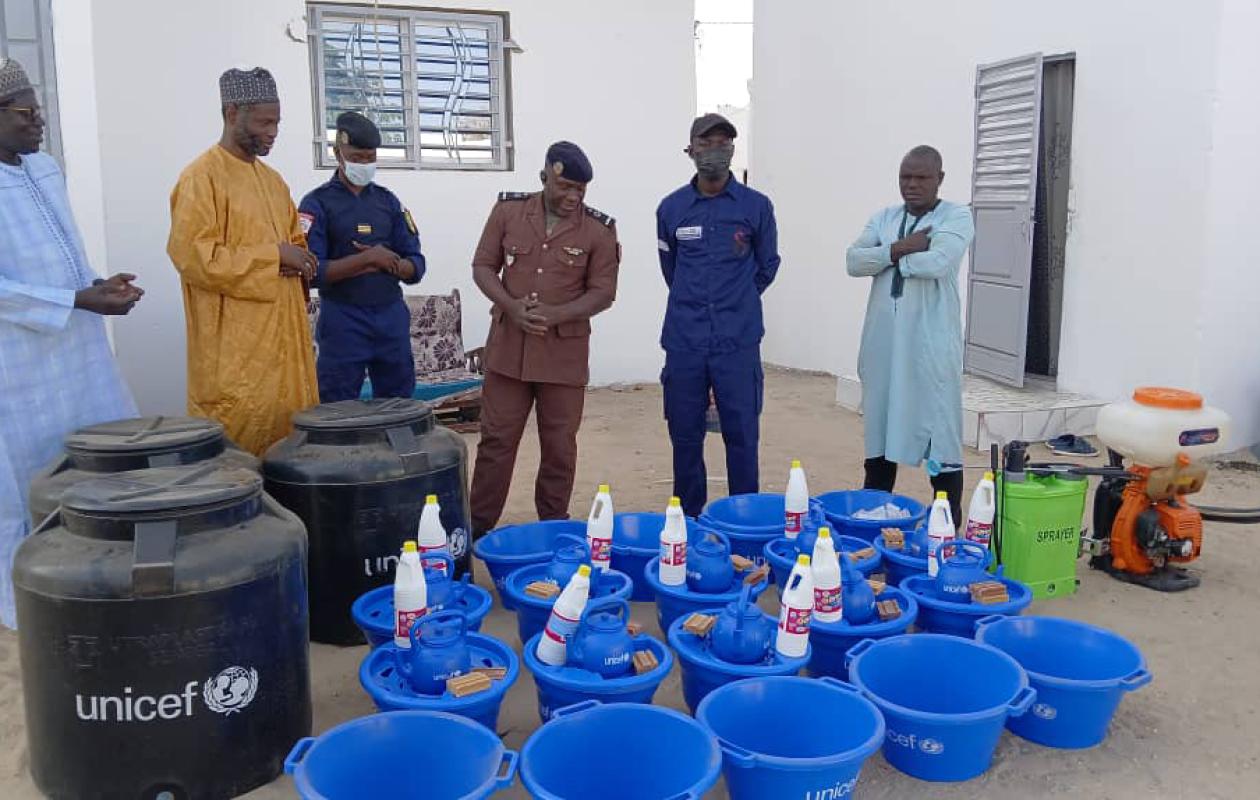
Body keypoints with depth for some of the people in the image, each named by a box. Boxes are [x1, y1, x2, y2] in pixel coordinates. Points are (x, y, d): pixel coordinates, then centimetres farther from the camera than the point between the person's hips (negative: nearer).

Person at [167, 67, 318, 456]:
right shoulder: (201, 177, -9)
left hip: (284, 332, 8)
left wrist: (298, 260, 3)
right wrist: (273, 256, -17)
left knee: (290, 424, 9)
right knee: (238, 430, -6)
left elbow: (296, 239, 27)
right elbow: (194, 257, -19)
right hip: (234, 344, -8)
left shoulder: (272, 179, 16)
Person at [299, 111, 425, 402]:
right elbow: (312, 271, -12)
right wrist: (367, 258, -18)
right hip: (342, 322, -4)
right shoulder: (317, 203, -1)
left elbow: (416, 266, 7)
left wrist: (386, 264, -11)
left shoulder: (388, 200, 11)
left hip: (392, 319, 4)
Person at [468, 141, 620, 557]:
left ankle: (554, 526, 22)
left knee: (559, 444, 7)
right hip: (508, 345, 1)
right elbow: (483, 266, 3)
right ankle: (479, 526, 18)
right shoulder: (508, 211, 1)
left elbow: (603, 292, -4)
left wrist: (555, 315, -20)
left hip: (565, 351, -1)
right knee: (496, 438, 7)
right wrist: (512, 307, -15)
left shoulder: (599, 230, -4)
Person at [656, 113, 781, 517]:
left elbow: (767, 266, 13)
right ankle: (688, 519, 22)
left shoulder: (757, 206, 1)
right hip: (684, 342, 2)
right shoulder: (671, 208, 5)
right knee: (685, 434, 8)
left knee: (742, 434, 2)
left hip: (738, 342, -1)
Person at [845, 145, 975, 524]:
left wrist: (890, 257, -5)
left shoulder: (956, 217, -1)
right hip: (883, 342, 5)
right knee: (879, 426, 12)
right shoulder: (883, 217, 14)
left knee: (939, 431, -3)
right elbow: (854, 261, -1)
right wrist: (901, 248, -13)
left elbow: (937, 263, -18)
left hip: (931, 344, -5)